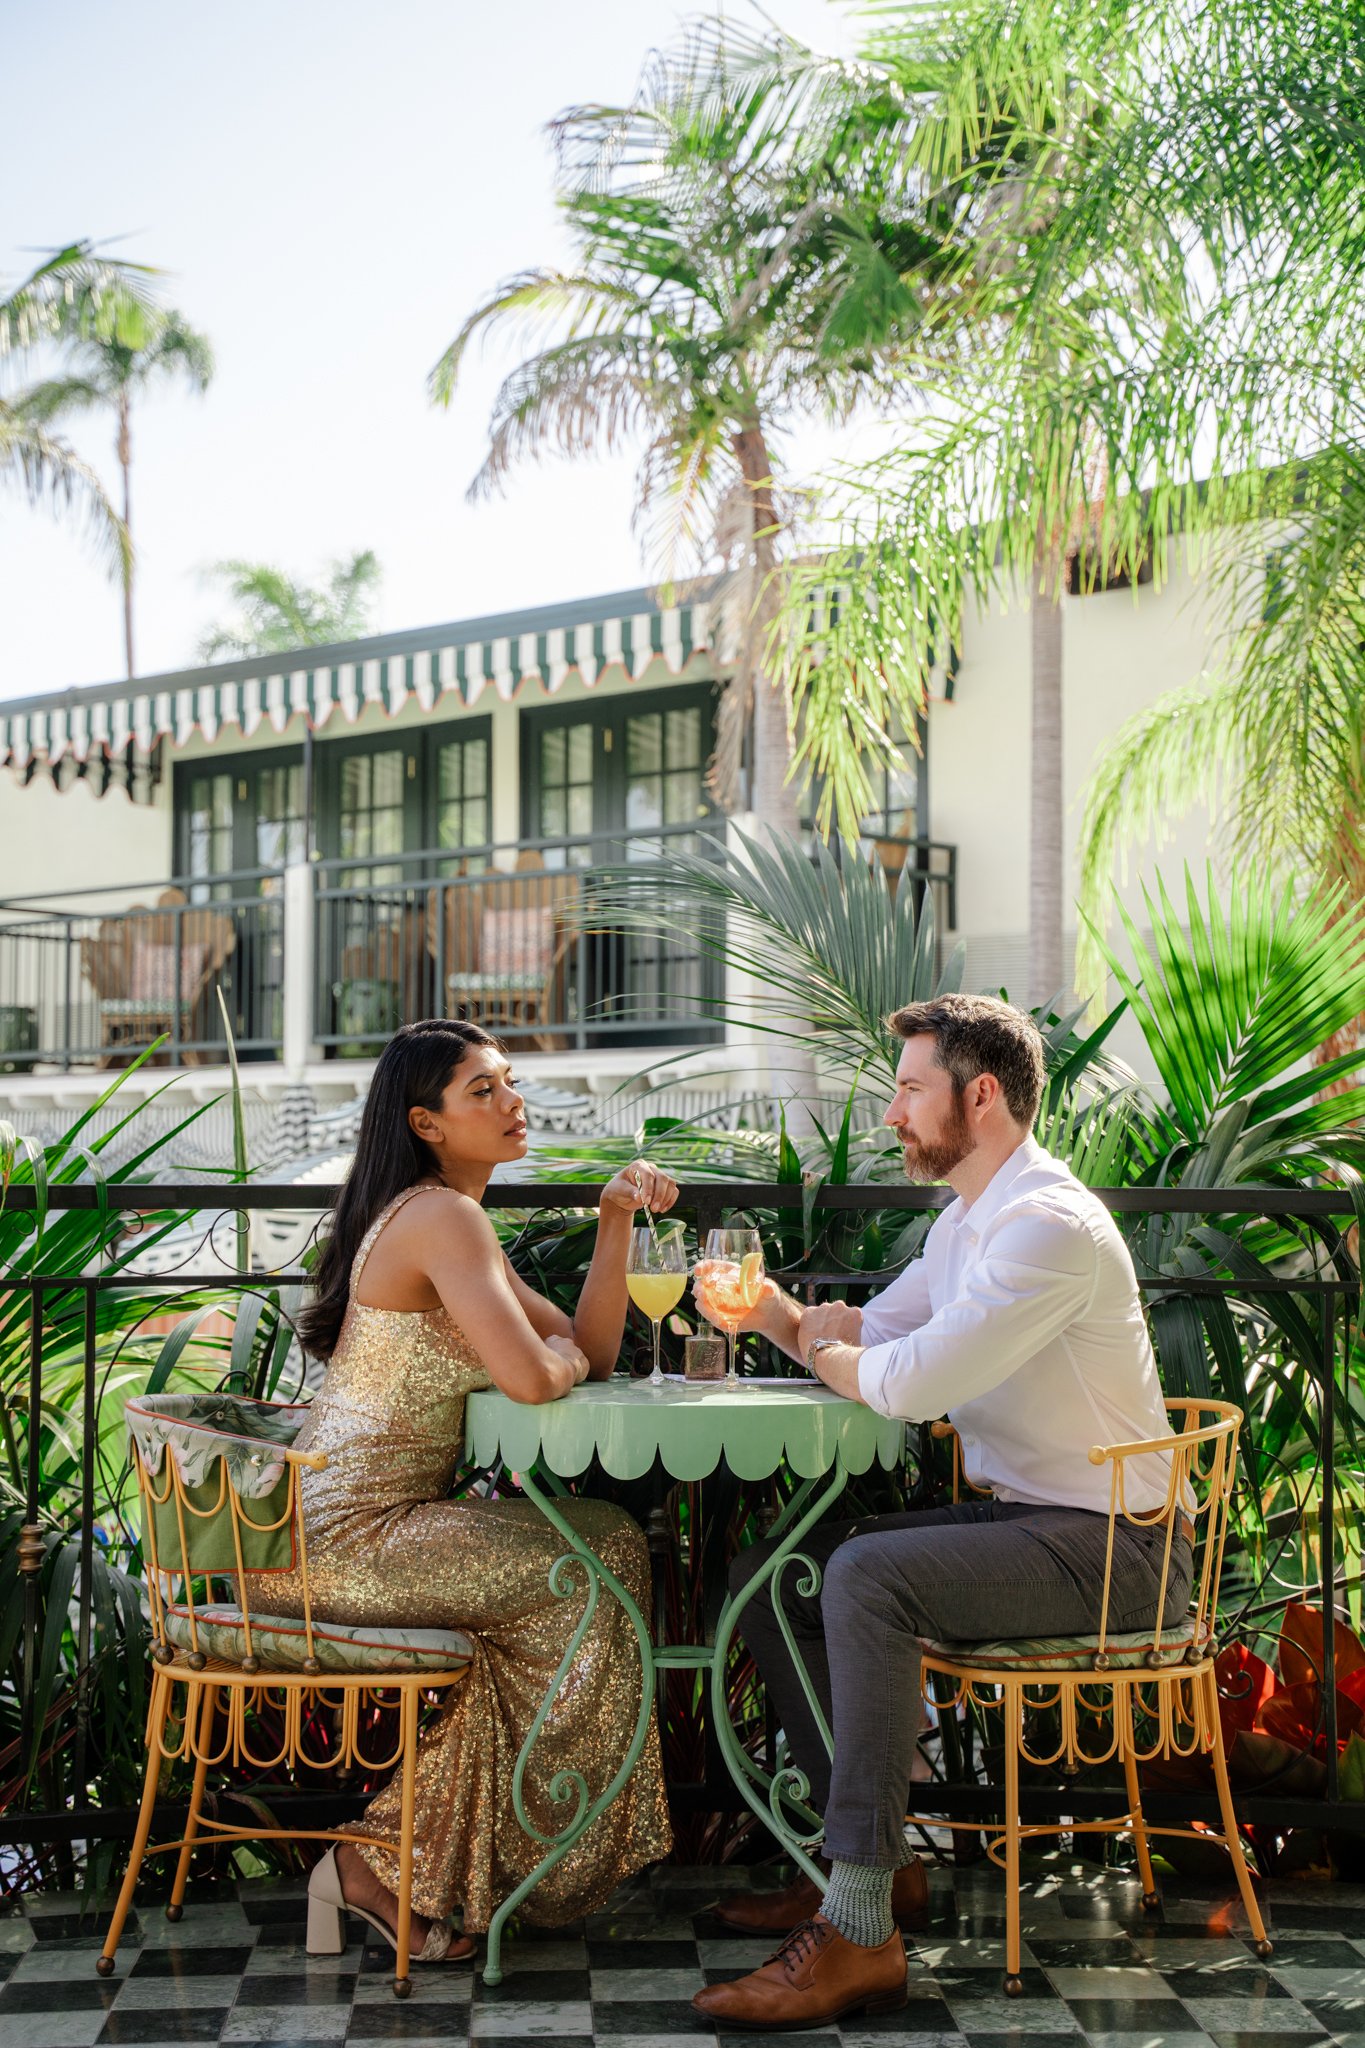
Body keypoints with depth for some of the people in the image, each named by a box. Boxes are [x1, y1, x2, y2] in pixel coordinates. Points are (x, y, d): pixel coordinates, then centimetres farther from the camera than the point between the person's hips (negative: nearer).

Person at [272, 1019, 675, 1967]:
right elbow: (530, 1376, -27)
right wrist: (561, 1353, -4)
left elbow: (592, 1349, 14)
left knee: (608, 1540, 12)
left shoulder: (450, 1220, 17)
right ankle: (379, 1863, 2)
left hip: (328, 1526, 10)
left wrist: (617, 1217, 5)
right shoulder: (443, 1216, -15)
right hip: (344, 1540, -10)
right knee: (587, 1567, -7)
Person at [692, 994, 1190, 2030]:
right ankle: (877, 1856, 10)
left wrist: (829, 1352, -6)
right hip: (1014, 1516, 10)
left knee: (865, 1575, -32)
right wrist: (774, 1310, -4)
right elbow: (864, 1339, 16)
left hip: (1105, 1547, -10)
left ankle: (860, 1929, -27)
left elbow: (908, 1381, -28)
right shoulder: (968, 1221, 14)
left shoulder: (1050, 1226, -21)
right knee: (767, 1575, 4)